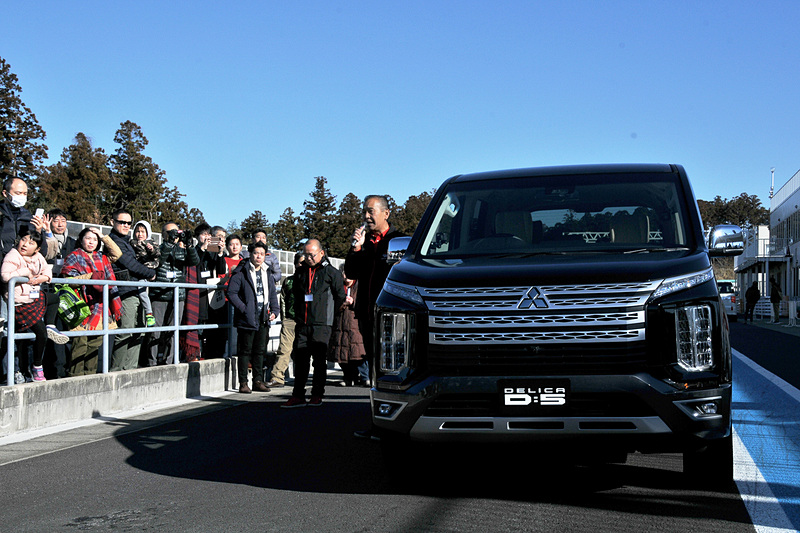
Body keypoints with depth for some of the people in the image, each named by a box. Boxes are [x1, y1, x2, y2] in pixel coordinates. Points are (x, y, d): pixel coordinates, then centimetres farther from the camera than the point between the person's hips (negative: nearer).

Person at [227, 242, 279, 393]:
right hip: (247, 319, -6)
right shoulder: (241, 272, -5)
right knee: (245, 351, -1)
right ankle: (243, 382, 4)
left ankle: (258, 381, 18)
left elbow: (272, 294, 23)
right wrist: (243, 308, -16)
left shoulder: (267, 274, 16)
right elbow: (231, 293, -10)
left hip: (263, 319, 6)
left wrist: (274, 311, 9)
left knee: (260, 351, 10)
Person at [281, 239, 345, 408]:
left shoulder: (331, 272, -1)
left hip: (321, 324, -4)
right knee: (300, 360, 2)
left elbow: (340, 297, 3)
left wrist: (327, 312, 8)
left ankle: (317, 395, 8)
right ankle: (298, 396, 5)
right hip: (302, 324, 4)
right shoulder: (301, 272, 15)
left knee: (319, 360, 0)